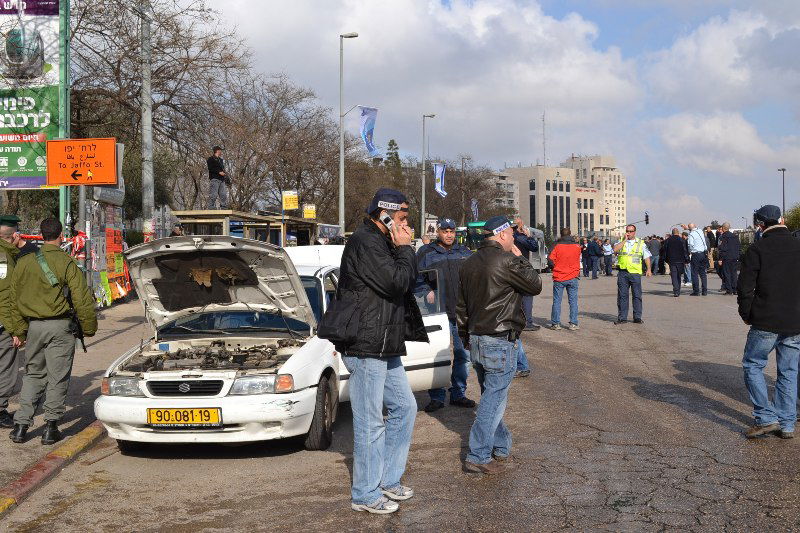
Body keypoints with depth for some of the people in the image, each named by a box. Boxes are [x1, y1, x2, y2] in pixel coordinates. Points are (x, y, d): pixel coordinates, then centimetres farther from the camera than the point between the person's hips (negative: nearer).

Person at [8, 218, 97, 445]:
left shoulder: (24, 263, 5)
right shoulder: (67, 264, -9)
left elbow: (15, 299, 9)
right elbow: (82, 300, -11)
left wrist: (19, 331, 15)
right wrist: (89, 327, 1)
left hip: (33, 326, 4)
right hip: (59, 327, -4)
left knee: (33, 375, 16)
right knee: (58, 377, 4)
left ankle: (21, 426, 10)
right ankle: (50, 428, 6)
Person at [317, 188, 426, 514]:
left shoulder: (383, 244, 17)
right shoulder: (364, 243, -16)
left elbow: (407, 285, 15)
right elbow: (397, 283, -23)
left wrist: (403, 250, 2)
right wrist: (405, 250, -9)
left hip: (385, 346, 11)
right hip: (364, 345, -10)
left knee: (404, 408, 16)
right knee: (370, 422, -4)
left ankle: (388, 480, 26)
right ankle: (365, 494, 7)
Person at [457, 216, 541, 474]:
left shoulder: (470, 262, 11)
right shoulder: (506, 261, -15)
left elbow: (461, 305, 17)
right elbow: (535, 286, -5)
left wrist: (465, 335, 26)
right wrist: (520, 258, 5)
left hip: (476, 340, 9)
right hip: (500, 342, -9)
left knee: (491, 396, 18)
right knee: (493, 399, -4)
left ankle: (501, 448, 28)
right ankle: (478, 457, -3)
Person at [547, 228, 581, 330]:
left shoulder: (557, 246, -7)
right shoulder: (577, 246, 1)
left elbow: (550, 261, -8)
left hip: (559, 278, -2)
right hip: (573, 278, 2)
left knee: (557, 301, 5)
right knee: (573, 301, 6)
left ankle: (555, 323, 5)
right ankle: (573, 324, 5)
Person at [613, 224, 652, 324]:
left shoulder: (640, 243, 10)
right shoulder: (621, 242, 11)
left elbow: (647, 257, 12)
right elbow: (615, 249, -10)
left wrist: (648, 269, 3)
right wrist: (625, 240, -6)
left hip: (635, 272, -1)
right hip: (622, 272, 1)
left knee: (637, 295, 1)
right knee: (622, 295, 2)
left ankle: (637, 317, 7)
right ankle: (622, 317, 7)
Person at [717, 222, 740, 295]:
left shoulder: (723, 236, -9)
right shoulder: (735, 236, 11)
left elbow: (721, 248, -13)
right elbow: (739, 247, 15)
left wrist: (720, 259, -11)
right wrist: (739, 256, 19)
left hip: (726, 258, -6)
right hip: (735, 258, 6)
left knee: (727, 274, -2)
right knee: (734, 273, 9)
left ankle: (729, 290, -5)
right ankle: (734, 290, 9)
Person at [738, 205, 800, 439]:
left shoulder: (757, 250, -8)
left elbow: (745, 287, -9)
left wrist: (746, 314, 5)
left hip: (766, 322, -4)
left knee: (752, 365, 8)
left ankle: (766, 418, 0)